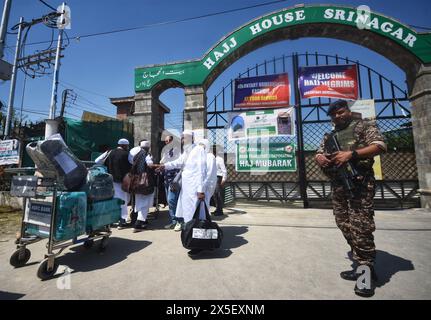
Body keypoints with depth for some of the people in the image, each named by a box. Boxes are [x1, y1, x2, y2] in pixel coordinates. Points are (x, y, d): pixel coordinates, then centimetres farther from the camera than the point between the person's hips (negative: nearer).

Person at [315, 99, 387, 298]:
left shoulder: (364, 126, 6)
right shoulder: (328, 136, 22)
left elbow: (380, 145, -7)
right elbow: (318, 155, 18)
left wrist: (351, 154, -19)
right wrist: (321, 159, -6)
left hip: (360, 183, -6)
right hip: (337, 185, 6)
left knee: (360, 226, -10)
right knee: (345, 225, 7)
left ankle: (367, 270, 5)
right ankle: (360, 265, 21)